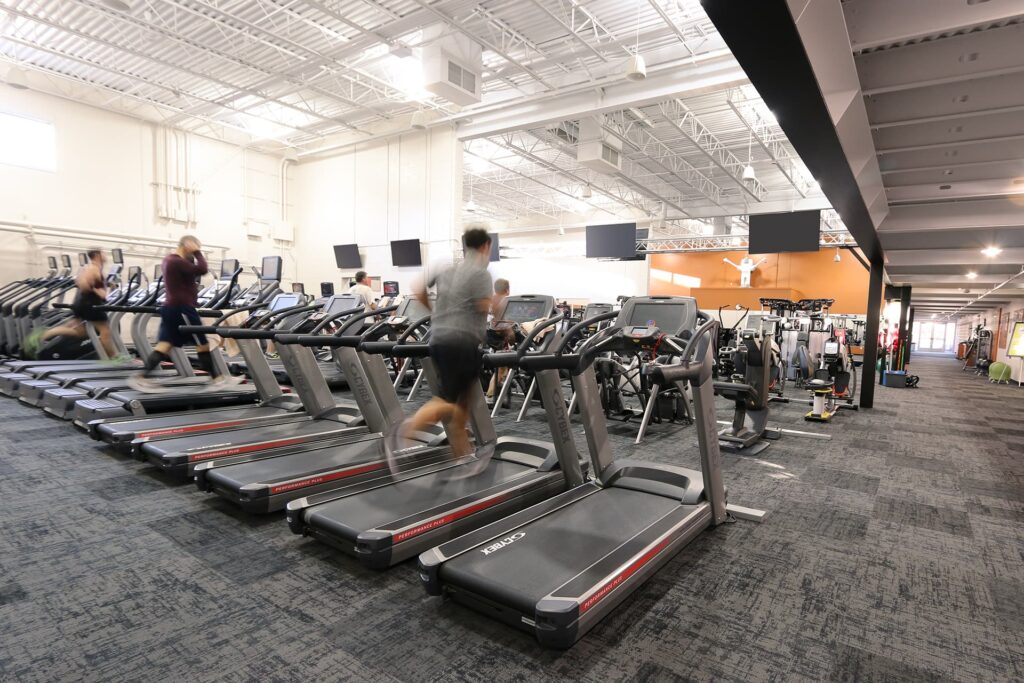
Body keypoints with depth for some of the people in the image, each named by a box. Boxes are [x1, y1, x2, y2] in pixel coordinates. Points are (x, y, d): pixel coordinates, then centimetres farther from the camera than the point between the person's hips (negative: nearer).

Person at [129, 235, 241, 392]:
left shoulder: (170, 259, 17)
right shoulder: (177, 262, -16)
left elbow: (191, 270, 20)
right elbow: (202, 269, -22)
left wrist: (193, 255, 8)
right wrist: (197, 252, -10)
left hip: (171, 308, 10)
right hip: (181, 308, -10)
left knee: (165, 344, 6)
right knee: (202, 343, -1)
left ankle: (143, 377, 1)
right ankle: (216, 378, 7)